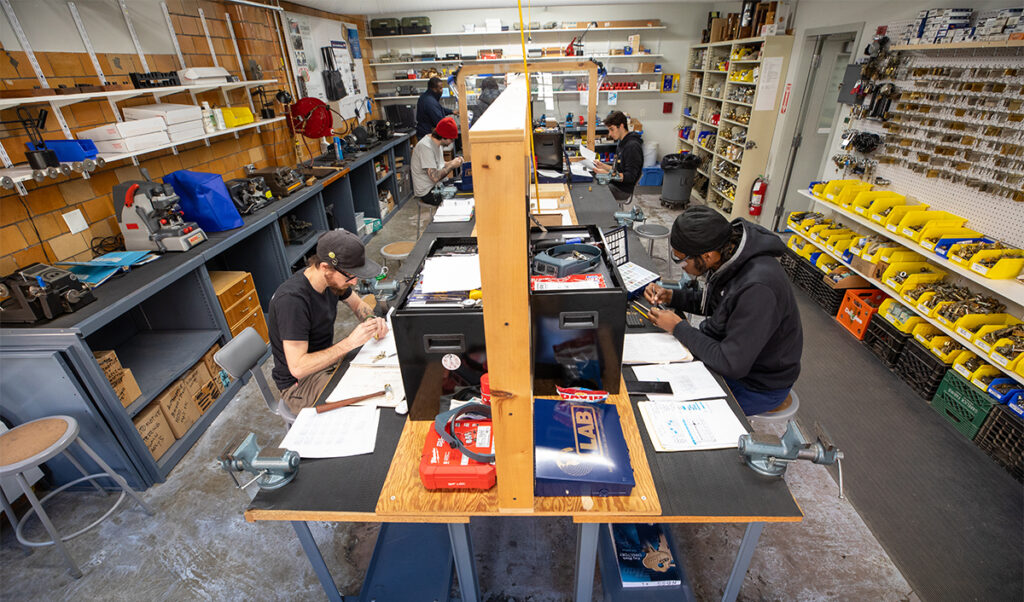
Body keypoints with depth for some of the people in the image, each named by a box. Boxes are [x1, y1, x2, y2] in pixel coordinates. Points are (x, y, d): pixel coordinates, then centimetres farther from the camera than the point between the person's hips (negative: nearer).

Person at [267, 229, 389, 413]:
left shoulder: (333, 280, -7)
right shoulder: (292, 300, -31)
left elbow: (358, 304, 13)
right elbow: (297, 368, -31)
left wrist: (372, 321, -10)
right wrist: (350, 342, -35)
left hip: (328, 360, 8)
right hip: (299, 383, -8)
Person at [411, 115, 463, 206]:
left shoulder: (436, 141, 6)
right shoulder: (425, 147, -24)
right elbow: (435, 177, -28)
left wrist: (453, 162, -5)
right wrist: (452, 165, -16)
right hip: (428, 192, -9)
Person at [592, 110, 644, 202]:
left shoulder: (633, 146, -17)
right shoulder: (621, 143, 14)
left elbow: (630, 177, -21)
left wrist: (606, 174, -28)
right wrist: (603, 166, 5)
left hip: (623, 190, -9)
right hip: (614, 184, 10)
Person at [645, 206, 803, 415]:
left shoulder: (758, 288, -37)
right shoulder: (727, 250, -10)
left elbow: (732, 364, -33)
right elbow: (713, 303, 9)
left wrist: (678, 327, -24)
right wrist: (671, 297, -6)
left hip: (758, 384, -8)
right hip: (729, 351, 8)